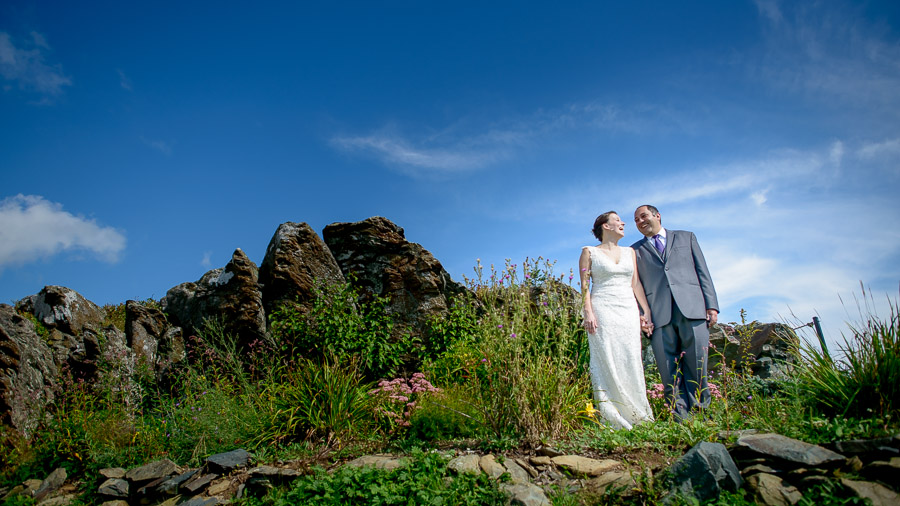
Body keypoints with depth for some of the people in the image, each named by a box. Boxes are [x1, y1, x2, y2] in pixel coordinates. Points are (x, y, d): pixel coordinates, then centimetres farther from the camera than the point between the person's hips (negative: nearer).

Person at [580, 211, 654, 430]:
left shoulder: (629, 252, 18)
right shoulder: (589, 252, 6)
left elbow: (636, 283, 15)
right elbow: (585, 285, -1)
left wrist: (647, 312, 6)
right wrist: (588, 312, -13)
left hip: (628, 311, 4)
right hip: (603, 311, -4)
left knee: (631, 362, 0)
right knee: (607, 362, -8)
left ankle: (637, 416, 7)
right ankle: (612, 419, -6)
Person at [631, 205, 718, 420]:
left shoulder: (686, 237, 21)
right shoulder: (636, 250, 20)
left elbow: (702, 272, 14)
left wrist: (711, 305, 3)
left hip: (692, 309, 0)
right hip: (659, 315, 0)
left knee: (697, 368, -5)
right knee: (670, 374, -4)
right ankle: (681, 420, 1)